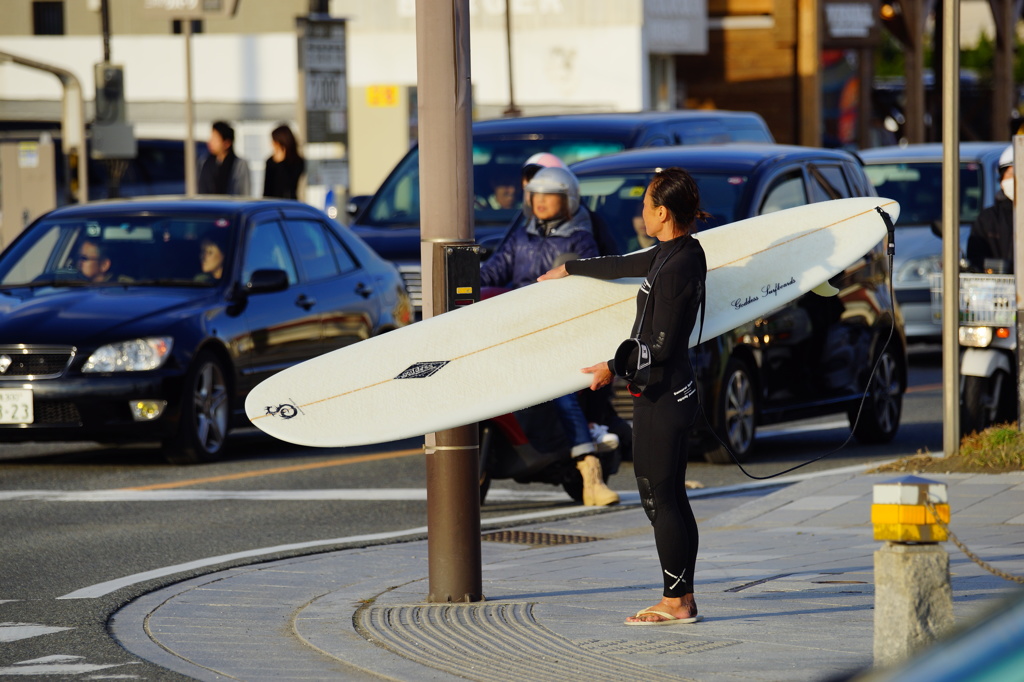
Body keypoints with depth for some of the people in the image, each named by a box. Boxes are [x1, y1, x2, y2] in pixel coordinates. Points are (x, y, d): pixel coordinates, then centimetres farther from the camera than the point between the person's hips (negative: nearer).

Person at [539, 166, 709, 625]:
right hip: (669, 393, 10)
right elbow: (626, 266, 29)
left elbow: (662, 346, -19)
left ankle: (676, 601, -3)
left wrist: (615, 367, -7)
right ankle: (682, 599, 14)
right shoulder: (677, 253, 10)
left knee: (659, 498, -6)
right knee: (671, 499, 11)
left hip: (661, 396, -10)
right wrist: (570, 269, 43)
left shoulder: (677, 268, -19)